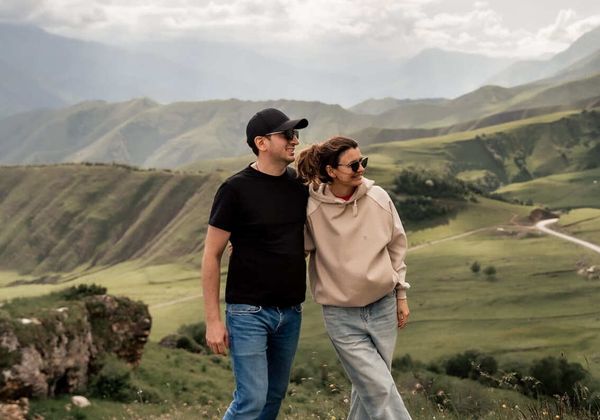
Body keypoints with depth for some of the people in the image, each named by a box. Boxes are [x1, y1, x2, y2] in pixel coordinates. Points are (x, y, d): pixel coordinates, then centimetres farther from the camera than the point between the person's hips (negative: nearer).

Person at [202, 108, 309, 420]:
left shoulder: (299, 184, 5)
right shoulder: (236, 189, -11)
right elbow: (211, 256, -8)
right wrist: (213, 320, -11)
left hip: (290, 312, 6)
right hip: (249, 312, -6)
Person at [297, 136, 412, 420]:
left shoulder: (378, 198, -6)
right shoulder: (311, 209, -15)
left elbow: (396, 247, 6)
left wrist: (401, 295, 10)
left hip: (383, 307, 3)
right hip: (342, 316, -3)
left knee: (367, 386, 15)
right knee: (379, 387, -7)